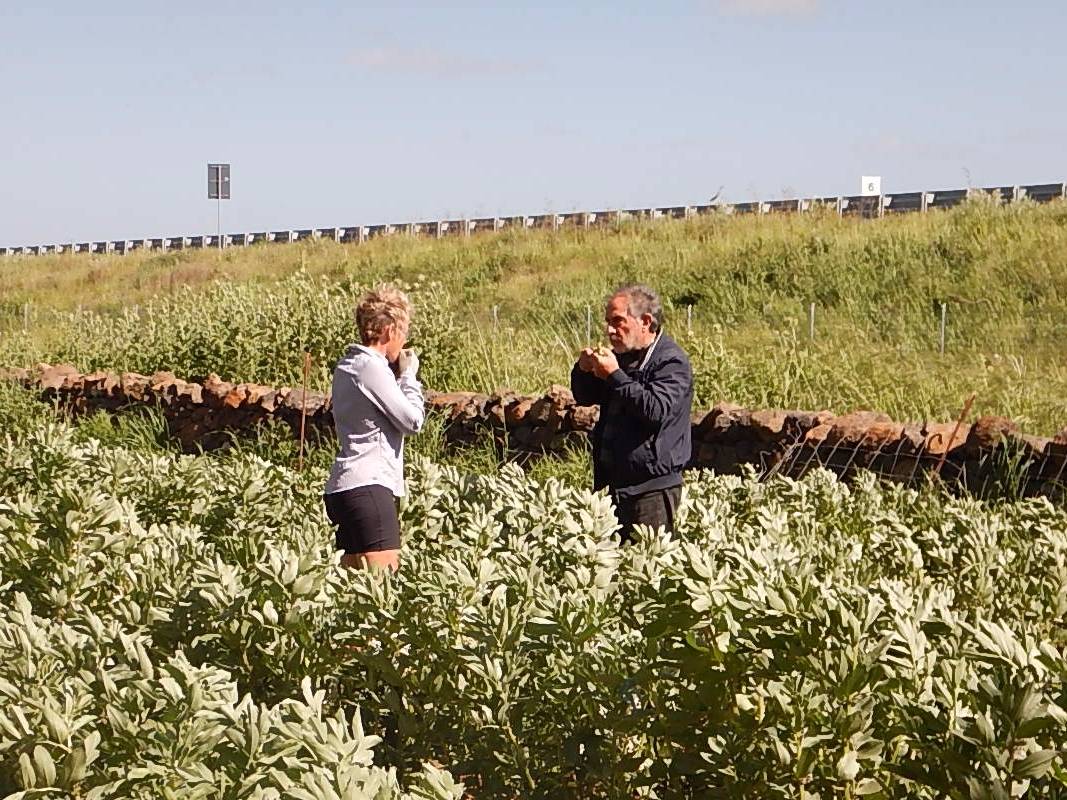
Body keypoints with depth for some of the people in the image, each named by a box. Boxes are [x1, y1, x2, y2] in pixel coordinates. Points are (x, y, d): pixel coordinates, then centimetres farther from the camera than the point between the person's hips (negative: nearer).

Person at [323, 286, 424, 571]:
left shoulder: (346, 366, 17)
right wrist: (408, 375, 2)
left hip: (342, 489, 10)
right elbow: (412, 421, -10)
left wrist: (398, 375, 15)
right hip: (368, 487, -10)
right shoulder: (372, 367, -12)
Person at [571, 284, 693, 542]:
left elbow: (656, 409, -27)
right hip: (614, 482, 8)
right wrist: (583, 371, 1)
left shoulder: (671, 361, -11)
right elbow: (584, 398, 22)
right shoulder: (621, 356, 15)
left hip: (652, 489, -8)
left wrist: (614, 376, -23)